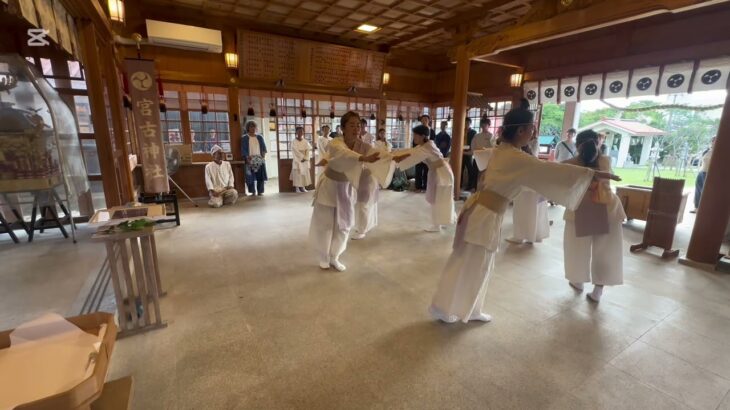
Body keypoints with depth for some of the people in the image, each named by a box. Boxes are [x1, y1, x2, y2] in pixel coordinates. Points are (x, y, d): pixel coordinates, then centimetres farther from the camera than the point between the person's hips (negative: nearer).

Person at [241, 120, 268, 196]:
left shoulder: (259, 137, 13)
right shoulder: (244, 138, 4)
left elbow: (263, 147, 10)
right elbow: (243, 149, -2)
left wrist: (263, 155, -6)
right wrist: (247, 157, -15)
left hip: (260, 159, 2)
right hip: (250, 160, -2)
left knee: (260, 176, -1)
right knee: (250, 176, -3)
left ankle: (260, 191, 6)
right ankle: (253, 192, 7)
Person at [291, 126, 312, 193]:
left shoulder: (306, 141, 7)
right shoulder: (294, 142, -5)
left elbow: (308, 151, 0)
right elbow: (296, 152, -12)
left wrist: (305, 158, -12)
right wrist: (302, 157, -14)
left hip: (305, 161, 4)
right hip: (297, 160, -4)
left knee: (305, 173, 4)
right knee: (297, 174, -4)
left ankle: (303, 187, 12)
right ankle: (297, 188, 3)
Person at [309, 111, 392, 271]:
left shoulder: (363, 147, -13)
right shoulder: (336, 143, -26)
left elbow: (379, 157, -29)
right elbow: (345, 154, -49)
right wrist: (364, 159, -67)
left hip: (346, 190, 4)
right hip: (329, 187, -4)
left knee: (343, 226, 10)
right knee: (324, 225, 7)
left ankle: (334, 258, 31)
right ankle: (324, 258, 30)